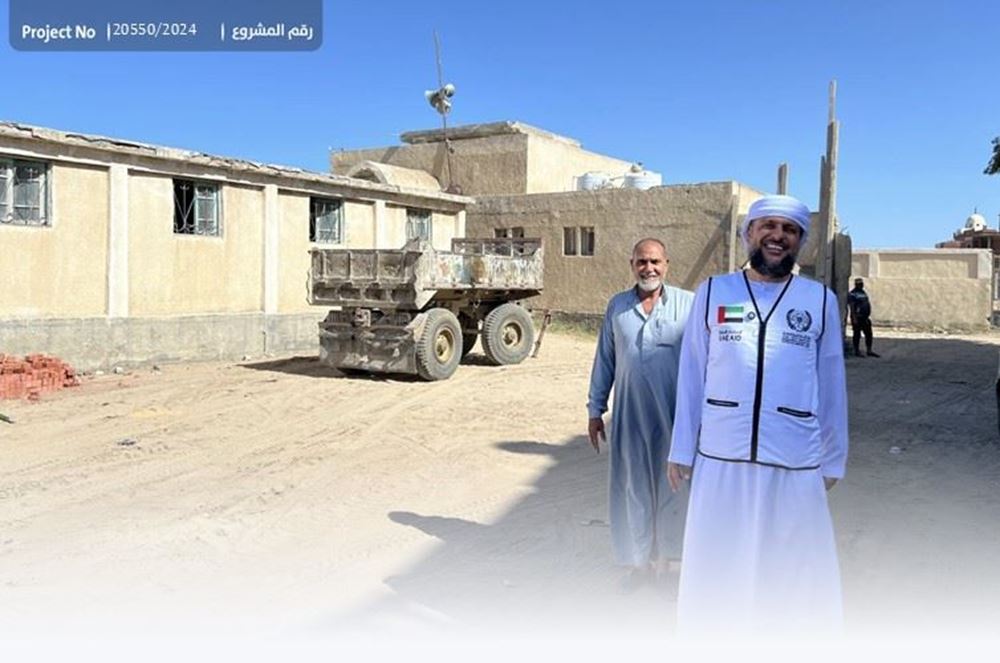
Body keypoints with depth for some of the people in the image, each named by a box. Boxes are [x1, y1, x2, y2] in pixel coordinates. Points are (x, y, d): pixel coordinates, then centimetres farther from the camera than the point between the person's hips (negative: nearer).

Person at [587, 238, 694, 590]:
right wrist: (595, 409, 11)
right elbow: (604, 361, 10)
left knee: (670, 487, 10)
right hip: (629, 416, 2)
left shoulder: (688, 303, -4)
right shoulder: (617, 307, 5)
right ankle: (638, 561, 26)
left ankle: (665, 558, 29)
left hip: (674, 415, -2)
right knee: (632, 488, 10)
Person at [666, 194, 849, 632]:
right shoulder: (711, 293, 2)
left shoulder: (821, 301, 2)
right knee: (715, 568, 14)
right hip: (720, 458, 1)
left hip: (796, 463, 0)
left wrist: (833, 459, 9)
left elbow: (831, 386, 7)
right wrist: (681, 449, 5)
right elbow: (691, 377, 4)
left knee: (795, 572, 13)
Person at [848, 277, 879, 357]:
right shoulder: (852, 294, -10)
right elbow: (852, 307, -16)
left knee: (869, 334, 9)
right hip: (857, 318, -8)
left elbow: (867, 305, 21)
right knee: (857, 335, -1)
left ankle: (869, 351, 15)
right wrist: (854, 318, -22)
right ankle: (856, 351, 6)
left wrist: (868, 316, 17)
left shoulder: (864, 293, 16)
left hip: (865, 318, 8)